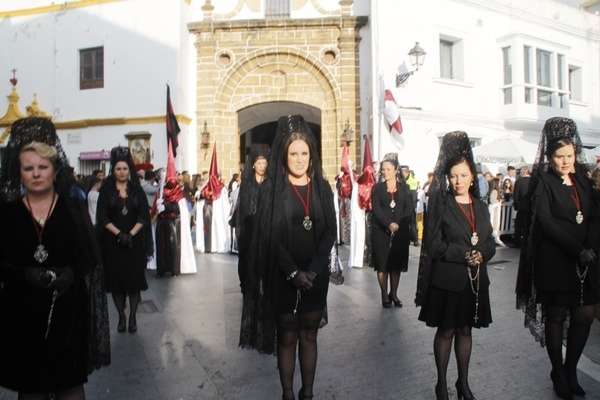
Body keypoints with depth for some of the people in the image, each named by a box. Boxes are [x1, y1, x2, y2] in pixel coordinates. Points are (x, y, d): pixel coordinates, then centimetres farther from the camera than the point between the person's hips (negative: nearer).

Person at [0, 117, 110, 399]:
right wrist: (24, 274, -17)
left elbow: (90, 256, 1)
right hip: (23, 312, 1)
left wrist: (71, 273, -16)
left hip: (68, 309, 0)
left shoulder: (74, 208, 3)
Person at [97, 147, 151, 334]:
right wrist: (119, 233, -14)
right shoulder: (106, 190, 3)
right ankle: (121, 317, 15)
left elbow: (144, 216, -1)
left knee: (134, 278, 0)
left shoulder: (137, 190, 4)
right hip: (113, 242, 0)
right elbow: (102, 217, -3)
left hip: (134, 241, 0)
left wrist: (131, 234, -14)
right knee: (116, 279, 3)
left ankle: (133, 317, 10)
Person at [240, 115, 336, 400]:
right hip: (282, 277, -2)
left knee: (309, 336, 13)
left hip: (316, 275, 3)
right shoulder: (271, 189, -4)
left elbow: (330, 231, 0)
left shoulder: (322, 188, 4)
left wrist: (313, 269, -12)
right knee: (287, 338, 8)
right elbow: (269, 236, -10)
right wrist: (293, 272, -17)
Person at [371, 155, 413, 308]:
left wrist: (398, 224, -14)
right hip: (381, 231, -1)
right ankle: (384, 295, 9)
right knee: (382, 263, 0)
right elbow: (376, 210, -5)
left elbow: (410, 209, 1)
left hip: (400, 231, 1)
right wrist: (388, 224, -19)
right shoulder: (377, 188, 4)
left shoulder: (404, 188, 8)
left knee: (397, 263, 5)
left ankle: (394, 294, 16)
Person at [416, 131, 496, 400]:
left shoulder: (481, 206, 7)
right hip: (447, 280, -4)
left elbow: (490, 242, 8)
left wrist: (482, 255, -13)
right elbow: (433, 245, -12)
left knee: (465, 330, 15)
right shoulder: (439, 205, -8)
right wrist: (464, 254, -18)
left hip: (475, 279, 4)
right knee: (446, 331, 8)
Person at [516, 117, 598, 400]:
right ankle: (559, 375, 20)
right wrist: (577, 249, -19)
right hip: (555, 262, -5)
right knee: (556, 316, 5)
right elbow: (545, 221, -13)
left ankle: (571, 370, 22)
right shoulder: (543, 181, -4)